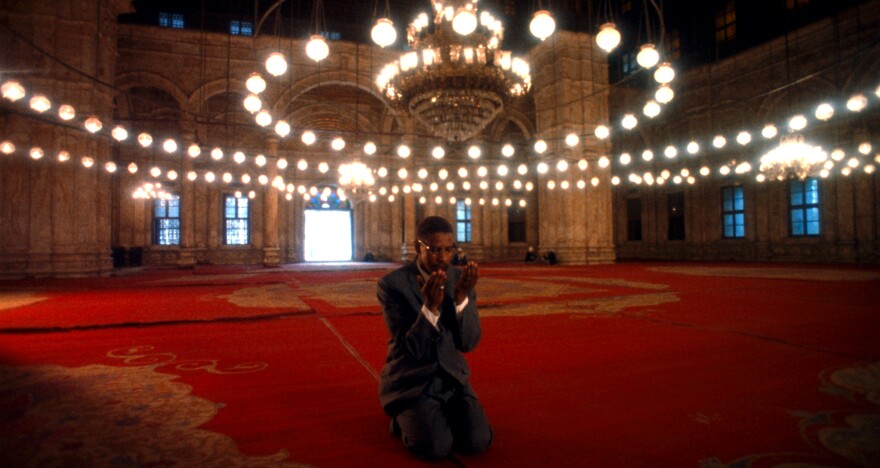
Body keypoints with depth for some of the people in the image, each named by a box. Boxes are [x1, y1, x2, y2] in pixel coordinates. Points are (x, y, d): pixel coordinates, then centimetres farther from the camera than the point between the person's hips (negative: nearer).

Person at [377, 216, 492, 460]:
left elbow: (469, 342, -9)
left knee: (477, 442, -15)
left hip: (451, 379, 4)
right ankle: (404, 418, 9)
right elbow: (412, 349, -20)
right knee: (437, 447, -22)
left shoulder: (461, 279, -3)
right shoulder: (392, 284, -16)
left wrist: (461, 297, -26)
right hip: (410, 382, -3)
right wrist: (430, 306, -37)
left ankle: (440, 416, 16)